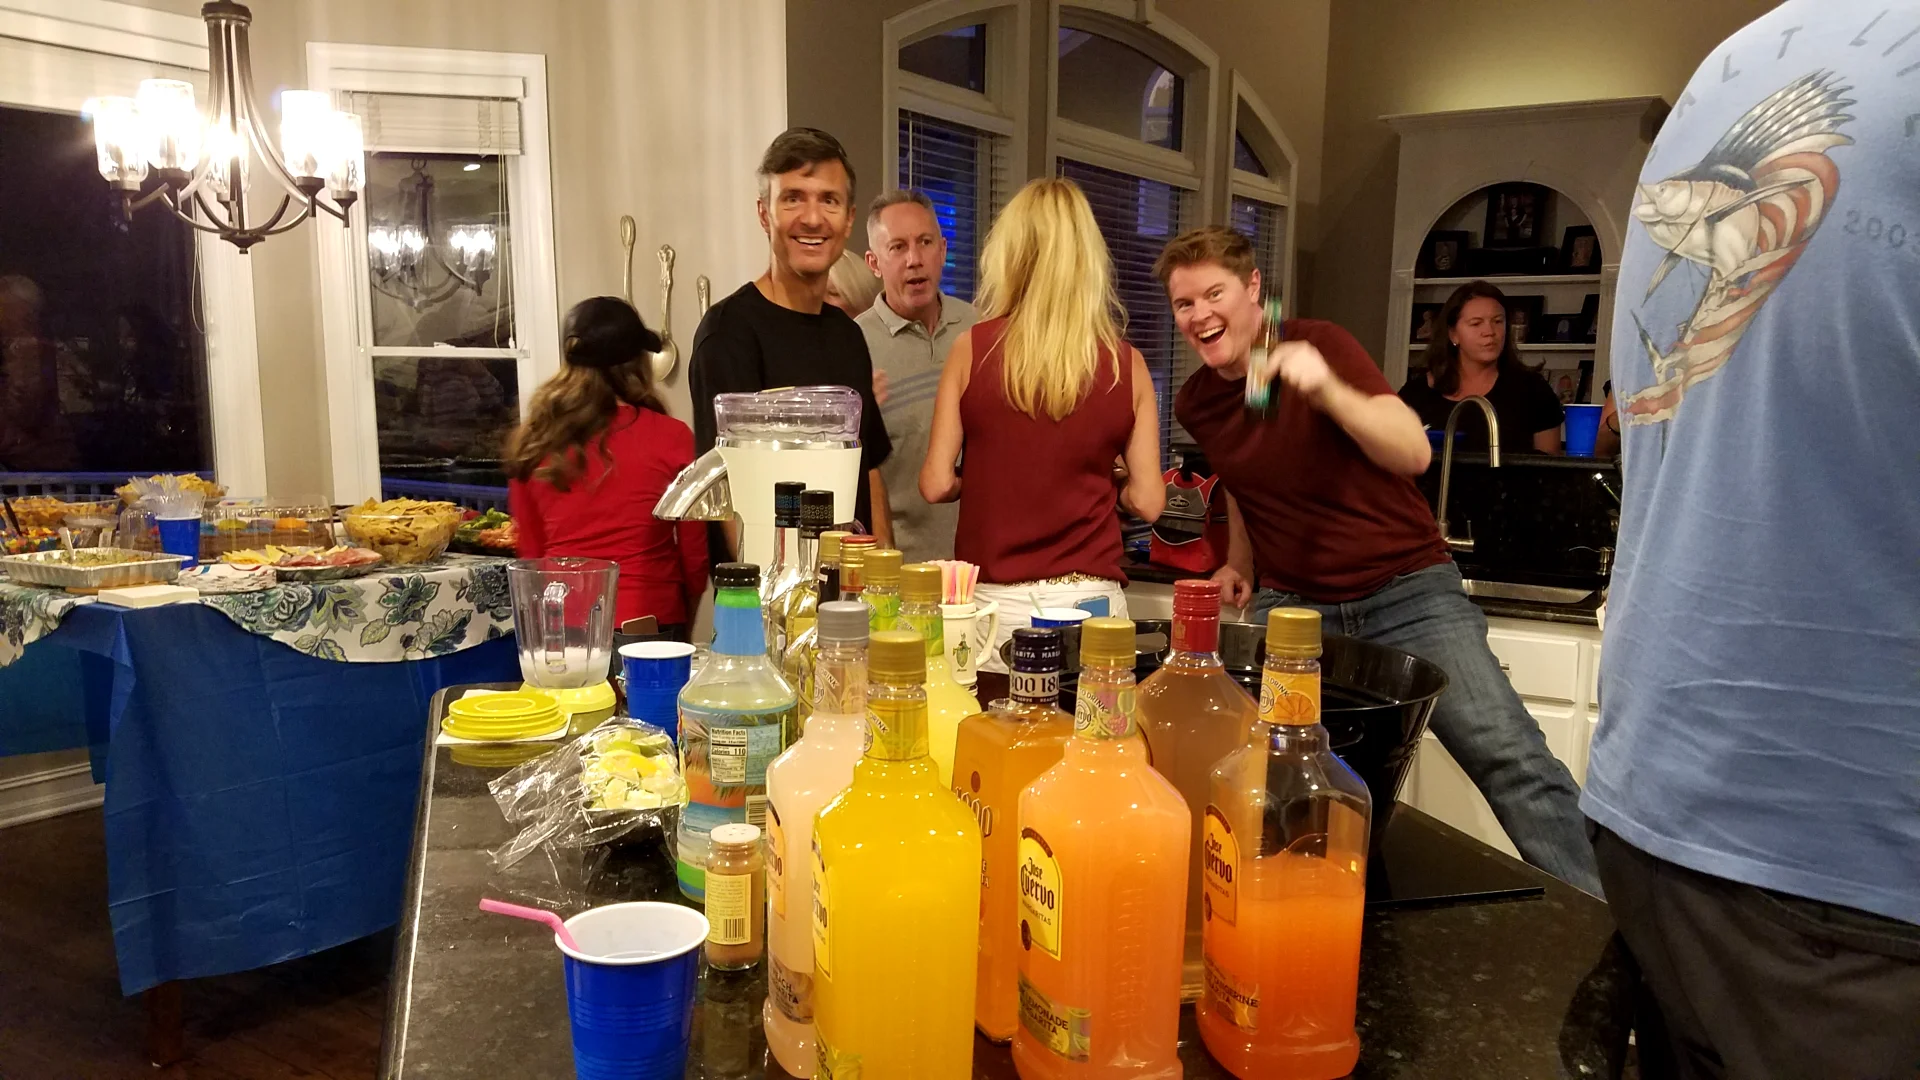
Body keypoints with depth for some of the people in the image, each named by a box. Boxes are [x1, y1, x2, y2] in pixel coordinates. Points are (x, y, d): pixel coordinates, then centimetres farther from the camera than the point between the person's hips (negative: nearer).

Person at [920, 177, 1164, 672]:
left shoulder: (973, 348, -4)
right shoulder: (1127, 364, -1)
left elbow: (936, 484, -2)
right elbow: (1147, 501, 1)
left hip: (993, 600, 0)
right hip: (1090, 598, 1)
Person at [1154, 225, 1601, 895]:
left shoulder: (1318, 344, -9)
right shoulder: (1196, 403, 6)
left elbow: (1414, 453, -22)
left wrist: (1328, 391, -37)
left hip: (1405, 590, -4)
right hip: (1292, 602, 4)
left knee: (1510, 758, -15)